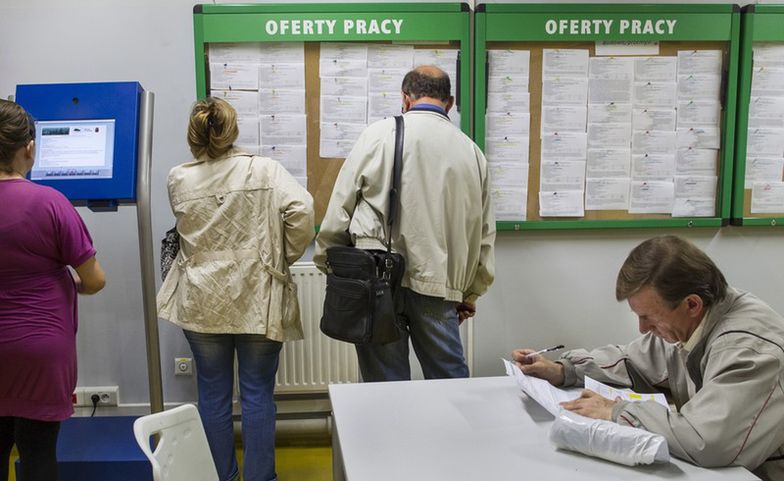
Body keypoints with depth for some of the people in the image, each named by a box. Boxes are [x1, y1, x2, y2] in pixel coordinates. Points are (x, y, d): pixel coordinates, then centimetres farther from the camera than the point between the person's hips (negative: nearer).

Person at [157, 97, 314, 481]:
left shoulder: (178, 180, 0)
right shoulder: (265, 169, -7)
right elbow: (301, 210, -19)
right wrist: (285, 257, -4)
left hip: (202, 303, 2)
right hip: (257, 302, -2)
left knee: (213, 394, 13)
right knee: (258, 394, 9)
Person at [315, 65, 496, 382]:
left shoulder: (378, 135, -1)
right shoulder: (472, 151, 9)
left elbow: (340, 207, -1)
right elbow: (484, 233, 14)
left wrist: (327, 261, 13)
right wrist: (471, 294, 24)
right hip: (439, 283, 3)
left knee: (386, 382, 7)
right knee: (451, 381, 13)